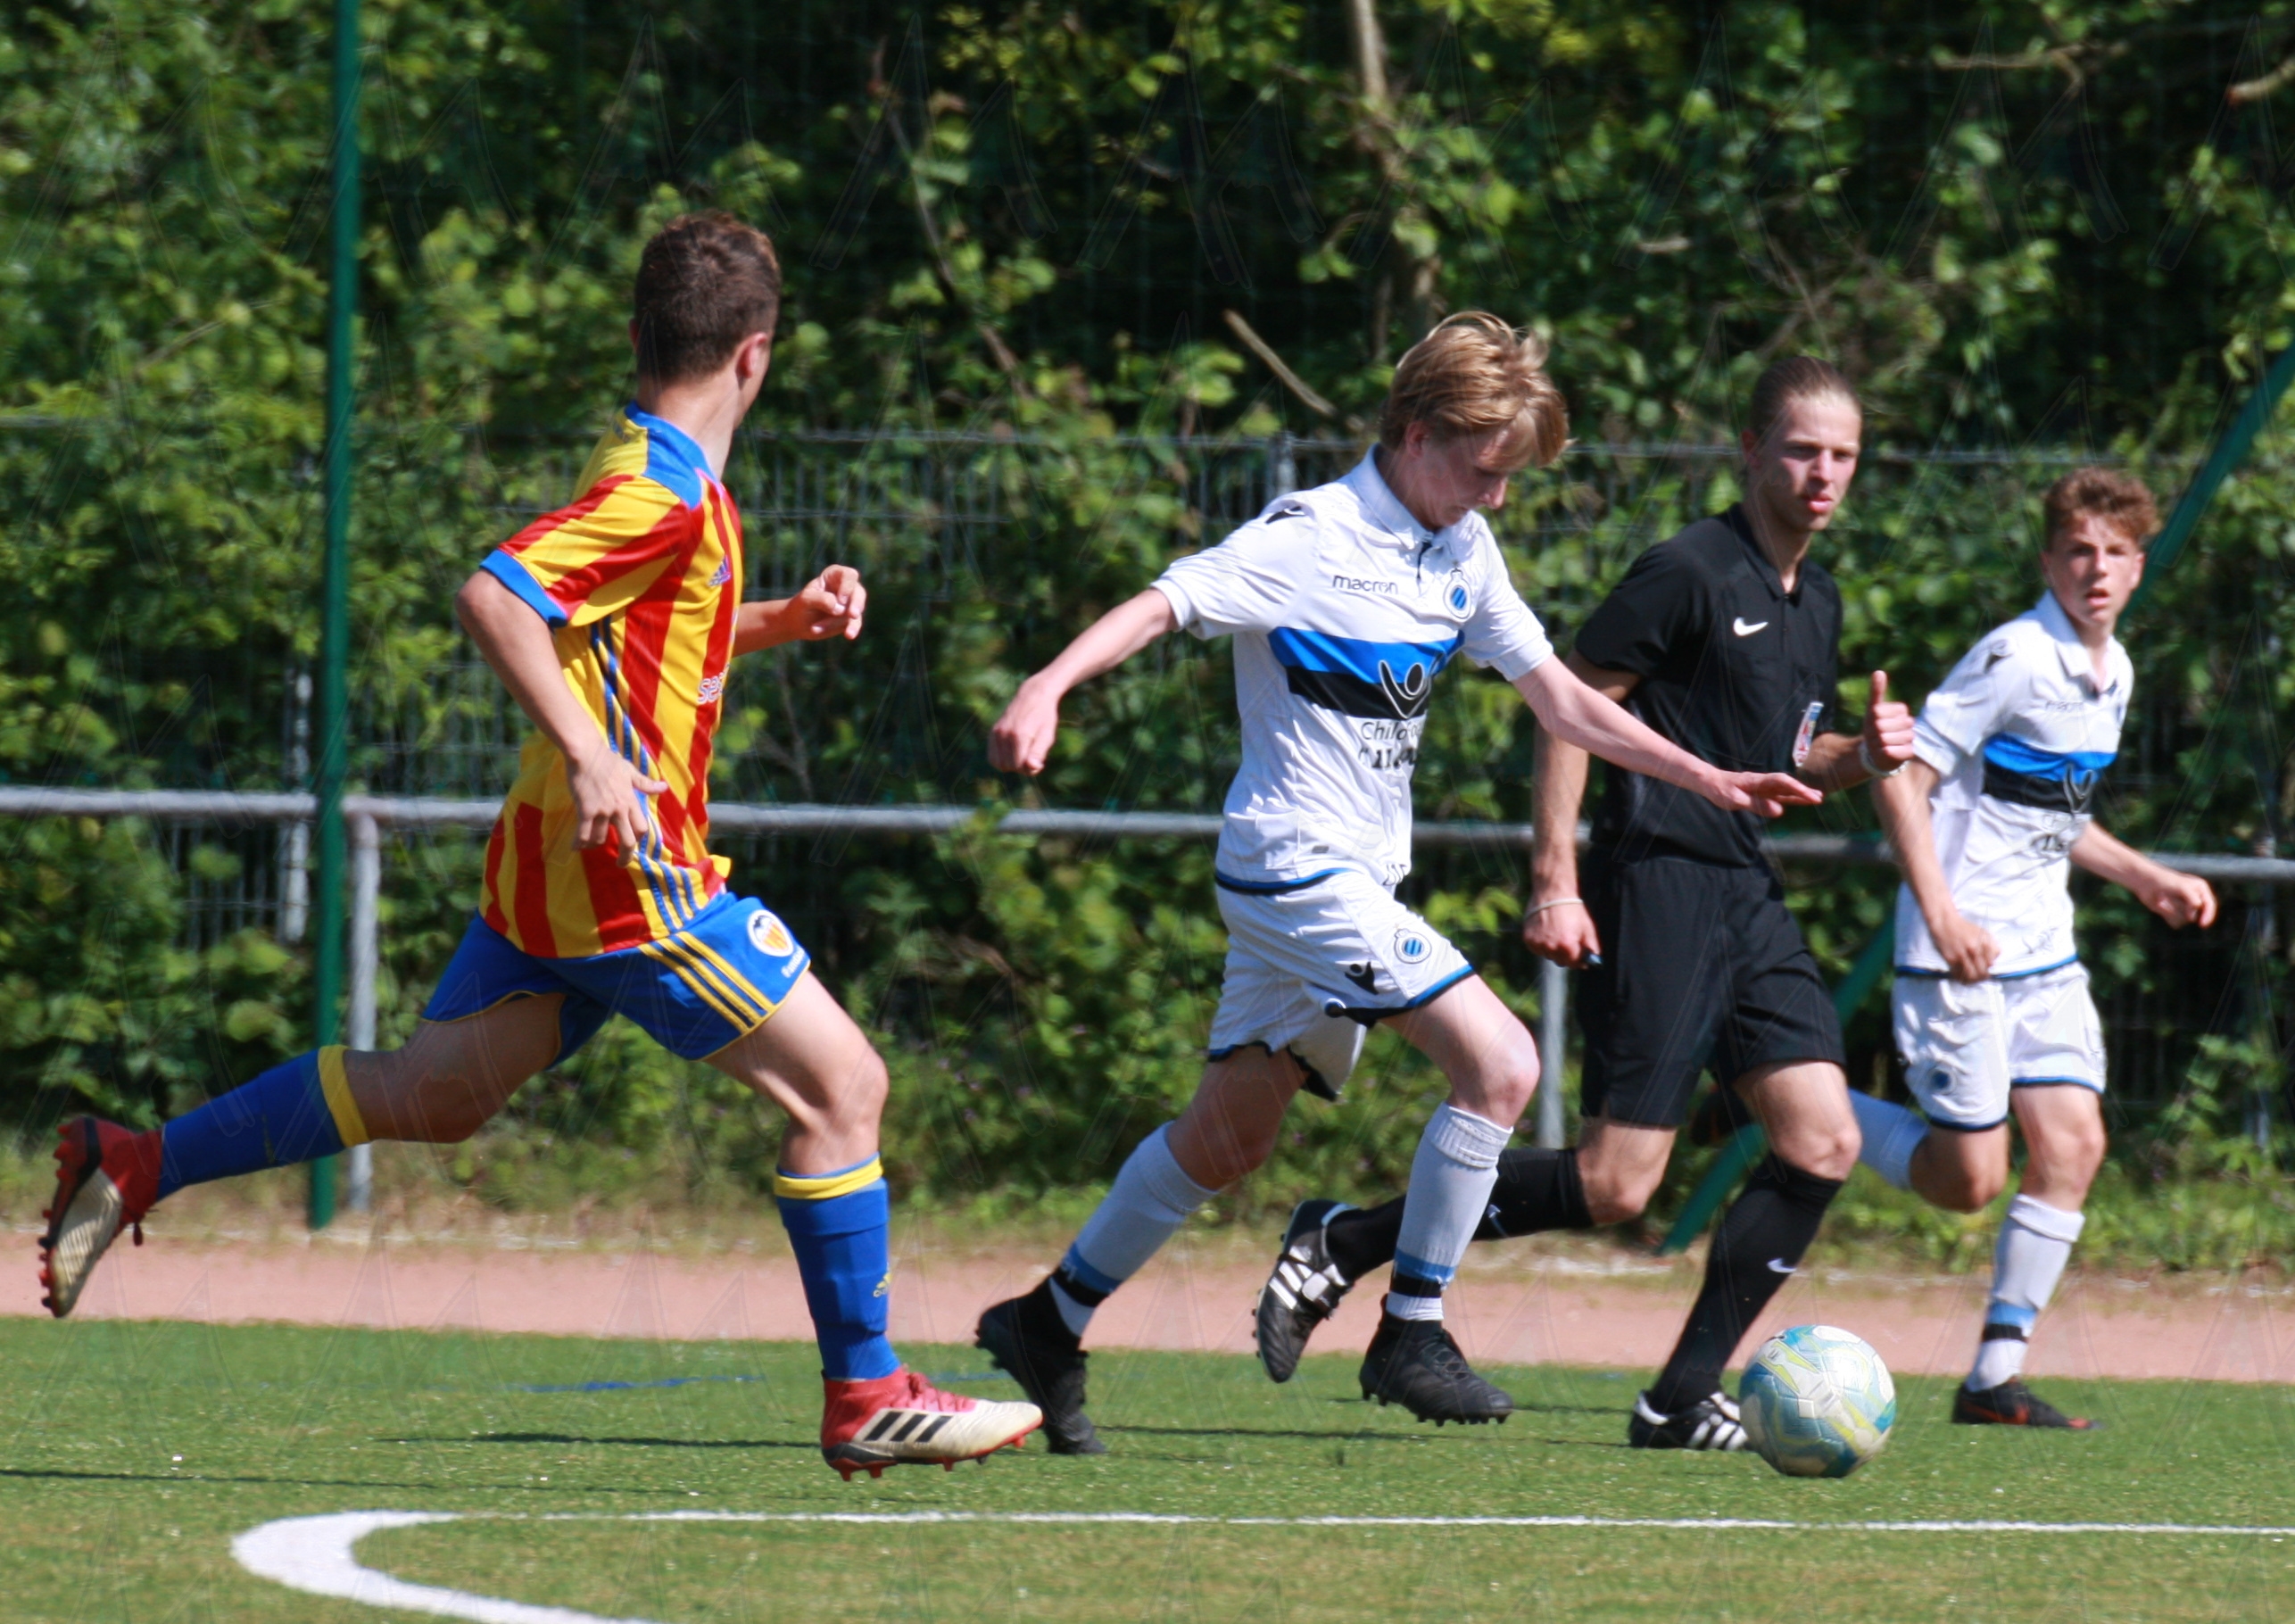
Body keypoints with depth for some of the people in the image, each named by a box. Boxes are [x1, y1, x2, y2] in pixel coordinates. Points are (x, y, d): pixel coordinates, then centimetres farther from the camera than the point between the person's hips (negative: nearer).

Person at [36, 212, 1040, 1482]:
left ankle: (133, 1172, 11)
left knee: (434, 1094, 13)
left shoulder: (662, 476, 14)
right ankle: (867, 1398, 0)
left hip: (555, 861, 10)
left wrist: (787, 619, 17)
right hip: (628, 876, -10)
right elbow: (493, 597, -27)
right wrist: (589, 758, -33)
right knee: (840, 1082, -4)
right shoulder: (662, 493, -17)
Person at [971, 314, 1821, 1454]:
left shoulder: (1463, 552, 10)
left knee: (1230, 1136, 14)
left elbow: (1560, 698, 16)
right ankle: (1410, 1337, -8)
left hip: (1357, 879, 9)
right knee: (1499, 1062, -16)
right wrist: (1047, 688, -38)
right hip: (1300, 861, -9)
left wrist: (1711, 783, 12)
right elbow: (1161, 606, -21)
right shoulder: (1311, 539, -14)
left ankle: (1049, 1325, 25)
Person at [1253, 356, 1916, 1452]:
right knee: (1614, 1184, -12)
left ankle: (1682, 1401, 3)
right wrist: (1554, 885, -17)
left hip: (1747, 898, 9)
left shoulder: (1816, 602, 16)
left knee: (1824, 1146, -3)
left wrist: (1861, 756, 6)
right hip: (1658, 889, -9)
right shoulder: (1690, 571, -10)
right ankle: (1341, 1244, 1)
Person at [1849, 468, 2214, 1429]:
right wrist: (1940, 913, -26)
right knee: (1968, 1179, -9)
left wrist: (2145, 879, 19)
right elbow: (1903, 779, -18)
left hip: (2043, 952, 8)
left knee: (2073, 1143, -2)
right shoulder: (2016, 657, -16)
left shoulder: (2113, 673, 12)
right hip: (1961, 952, -8)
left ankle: (1994, 1379, 2)